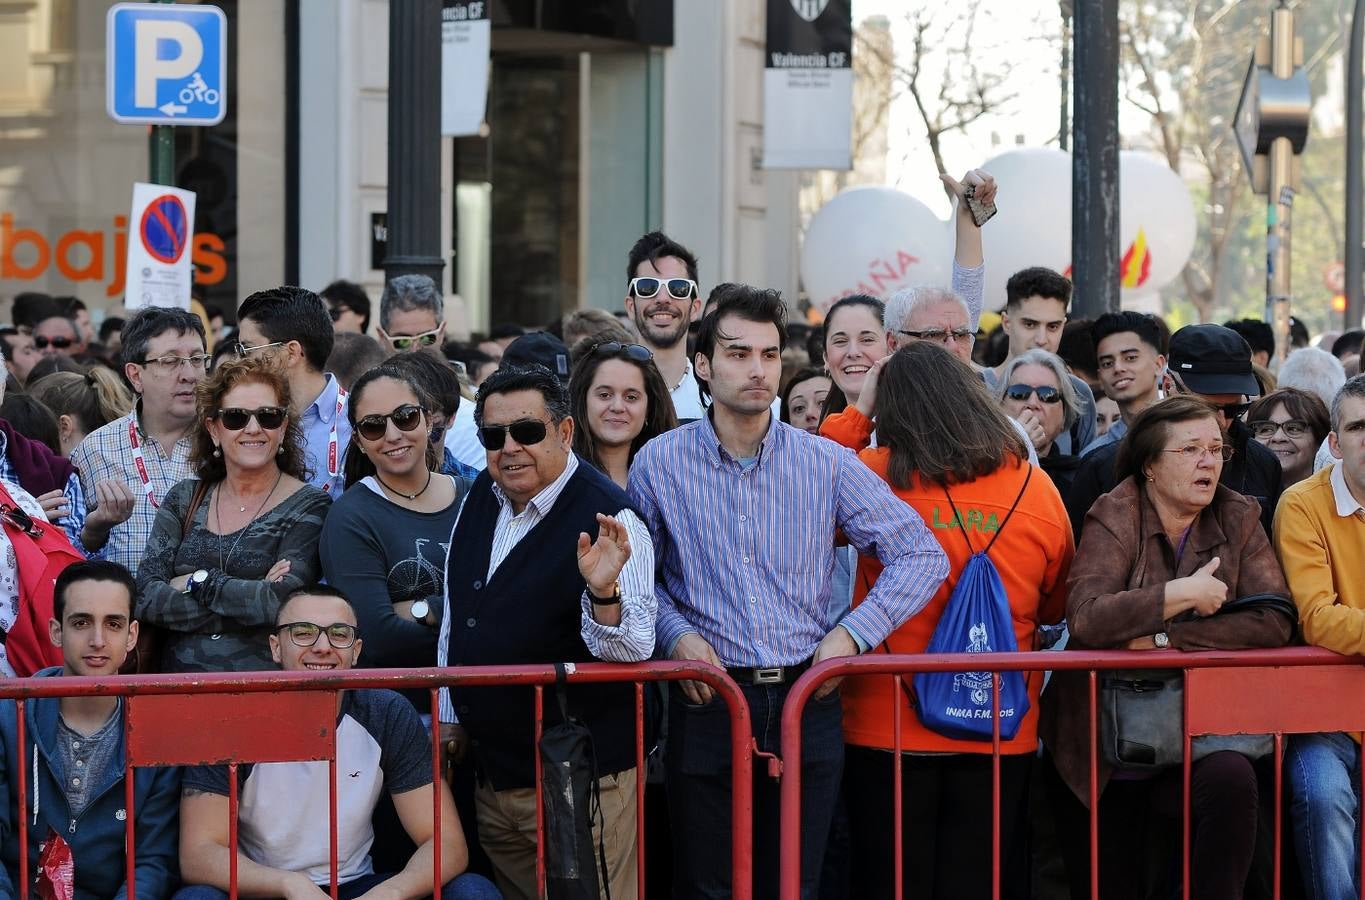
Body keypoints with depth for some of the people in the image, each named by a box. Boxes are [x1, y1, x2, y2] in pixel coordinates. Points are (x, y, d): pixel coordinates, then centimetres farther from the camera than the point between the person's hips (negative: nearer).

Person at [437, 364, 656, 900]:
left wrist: (604, 591, -42)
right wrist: (448, 723, 19)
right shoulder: (481, 498, 6)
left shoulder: (607, 518, -15)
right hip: (490, 779, 7)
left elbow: (633, 649, -23)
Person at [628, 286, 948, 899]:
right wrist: (676, 633, -7)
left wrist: (852, 633, -7)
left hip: (808, 704, 1)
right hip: (708, 704, -1)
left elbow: (923, 557, 3)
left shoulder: (826, 464, 1)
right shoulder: (660, 464, 1)